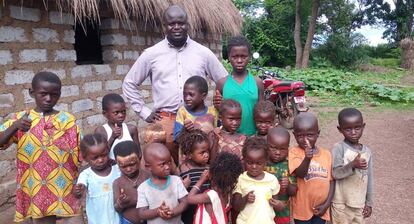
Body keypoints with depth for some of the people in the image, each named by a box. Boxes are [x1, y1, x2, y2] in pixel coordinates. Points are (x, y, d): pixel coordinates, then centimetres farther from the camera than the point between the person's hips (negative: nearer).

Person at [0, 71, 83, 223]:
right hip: (37, 191, 1)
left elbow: (78, 155, -1)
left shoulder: (68, 120, -2)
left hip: (66, 190, -1)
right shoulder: (20, 118, 0)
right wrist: (15, 127, -27)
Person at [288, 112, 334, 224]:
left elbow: (331, 180, 3)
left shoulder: (326, 154, -2)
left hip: (320, 208, 3)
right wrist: (307, 158, -46)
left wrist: (327, 204, -4)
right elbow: (300, 174, -28)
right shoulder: (294, 152, -14)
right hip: (302, 207, -3)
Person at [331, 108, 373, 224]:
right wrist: (353, 165, -35)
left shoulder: (367, 151, 1)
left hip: (360, 203, 4)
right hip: (341, 203, -4)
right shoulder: (338, 148, -14)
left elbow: (369, 178, 7)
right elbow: (335, 173, -20)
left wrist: (369, 202, 10)